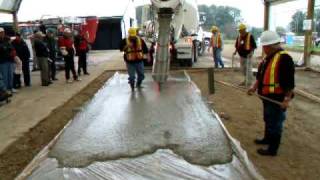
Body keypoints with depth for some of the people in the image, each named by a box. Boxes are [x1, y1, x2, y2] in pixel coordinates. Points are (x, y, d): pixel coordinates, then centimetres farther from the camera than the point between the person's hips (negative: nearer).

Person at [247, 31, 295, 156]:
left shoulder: (284, 58, -22)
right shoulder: (268, 57, 9)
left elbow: (289, 81, -24)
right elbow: (261, 75, 18)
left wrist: (287, 99, -24)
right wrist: (254, 87, 10)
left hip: (277, 99, -10)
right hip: (268, 96, 10)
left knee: (275, 123, 2)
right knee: (268, 119, 24)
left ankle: (272, 149, 13)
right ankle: (267, 139, 43)